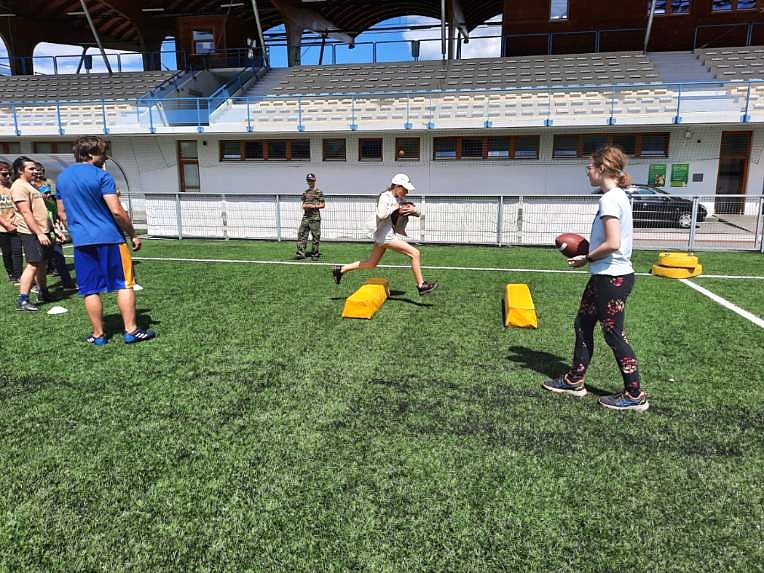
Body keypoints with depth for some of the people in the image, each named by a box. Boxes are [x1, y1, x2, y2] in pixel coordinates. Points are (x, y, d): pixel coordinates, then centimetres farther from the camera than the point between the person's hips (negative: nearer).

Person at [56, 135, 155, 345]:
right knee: (124, 284, 3)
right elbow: (117, 211, -14)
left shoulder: (62, 177, 12)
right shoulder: (101, 176, -8)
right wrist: (133, 234, -4)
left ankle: (98, 334, 13)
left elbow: (62, 213, 18)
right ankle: (131, 331, 4)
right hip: (109, 238, -5)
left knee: (90, 290, 9)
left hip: (81, 241, 6)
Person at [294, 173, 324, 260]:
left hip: (315, 217, -5)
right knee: (301, 234, -2)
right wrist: (304, 206, -1)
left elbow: (323, 205, -3)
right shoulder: (305, 192, 16)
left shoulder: (318, 192, -1)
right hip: (306, 216, 5)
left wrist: (314, 206, -15)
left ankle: (315, 254, 8)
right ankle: (300, 253, -1)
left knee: (316, 236, -1)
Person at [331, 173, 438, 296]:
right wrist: (395, 208, -17)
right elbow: (381, 214, -29)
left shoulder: (399, 199, 14)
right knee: (415, 253, -11)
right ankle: (421, 285, -5)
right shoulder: (385, 197, -11)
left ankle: (340, 269, 24)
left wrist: (413, 210, -7)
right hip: (386, 235, -10)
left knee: (371, 264, 18)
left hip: (390, 234, 10)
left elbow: (417, 214, 15)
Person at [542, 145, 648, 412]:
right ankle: (575, 380, 27)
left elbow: (612, 244, -25)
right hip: (605, 276, 10)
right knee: (583, 325, 16)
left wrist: (587, 258, -11)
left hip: (612, 278, -10)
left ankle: (635, 395, 13)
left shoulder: (610, 198, -19)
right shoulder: (617, 196, 12)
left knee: (614, 334, 1)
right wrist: (588, 249, 9)